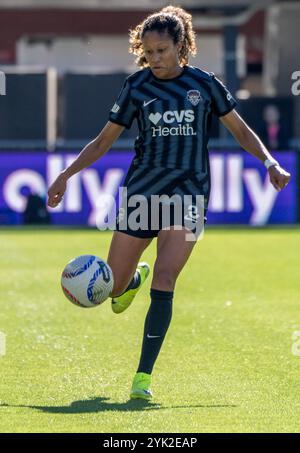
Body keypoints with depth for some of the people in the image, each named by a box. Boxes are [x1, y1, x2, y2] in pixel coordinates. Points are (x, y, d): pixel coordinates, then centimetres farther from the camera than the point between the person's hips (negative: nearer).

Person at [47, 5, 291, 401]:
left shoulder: (203, 84, 1)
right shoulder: (137, 86, 3)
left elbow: (240, 130, 12)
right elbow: (105, 140, 11)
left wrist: (270, 163, -1)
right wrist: (67, 174, 2)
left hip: (188, 190, -2)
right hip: (143, 187, 2)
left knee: (164, 281, -18)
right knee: (112, 286, 2)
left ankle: (144, 376, -16)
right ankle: (136, 279, 42)